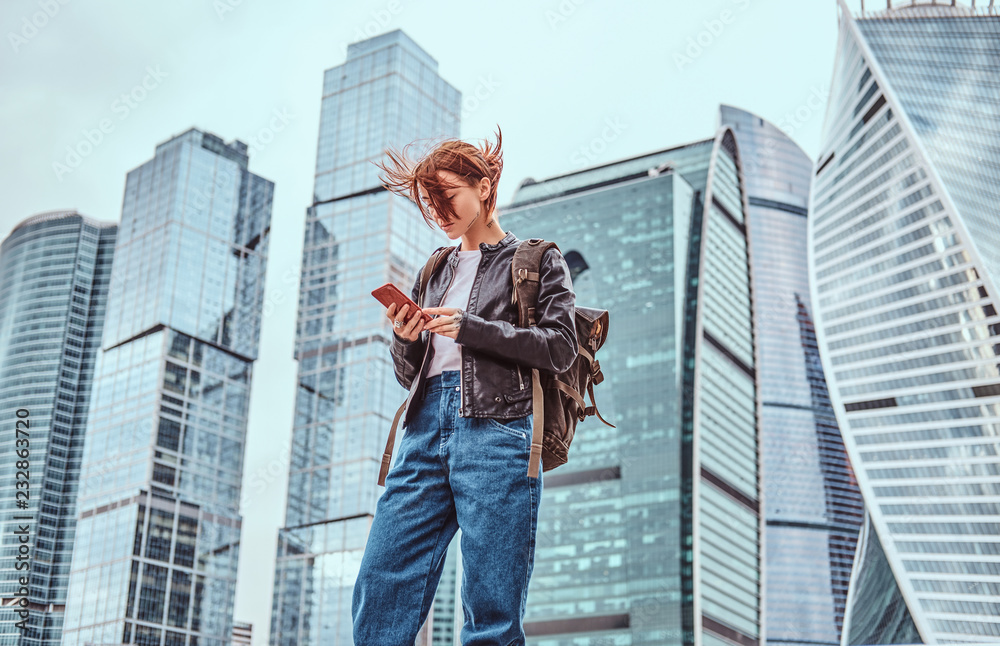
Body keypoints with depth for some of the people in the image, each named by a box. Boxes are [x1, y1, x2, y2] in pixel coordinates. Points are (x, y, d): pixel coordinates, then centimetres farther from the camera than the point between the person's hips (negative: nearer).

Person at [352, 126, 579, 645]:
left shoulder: (536, 261, 14)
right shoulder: (434, 274, 28)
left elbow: (560, 348, -1)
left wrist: (468, 329, -10)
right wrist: (404, 340, 3)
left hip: (496, 430, -5)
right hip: (427, 428, 5)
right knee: (379, 597, -6)